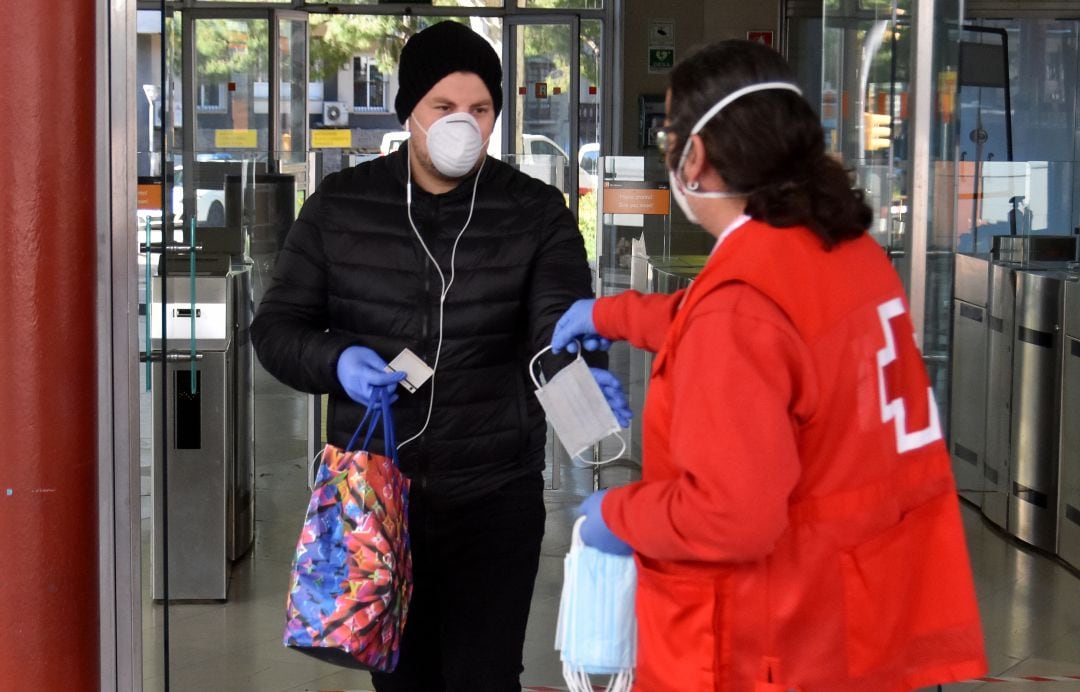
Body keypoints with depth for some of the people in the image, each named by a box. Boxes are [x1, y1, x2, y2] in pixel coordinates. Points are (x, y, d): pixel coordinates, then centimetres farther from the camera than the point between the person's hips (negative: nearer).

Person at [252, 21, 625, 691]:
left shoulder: (536, 213, -3)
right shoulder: (341, 205, 1)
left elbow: (558, 325, -16)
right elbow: (278, 326, 5)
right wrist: (335, 360, -17)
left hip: (494, 496, -2)